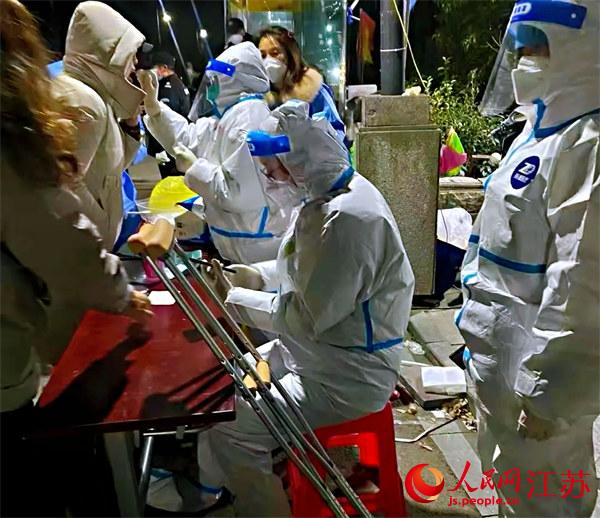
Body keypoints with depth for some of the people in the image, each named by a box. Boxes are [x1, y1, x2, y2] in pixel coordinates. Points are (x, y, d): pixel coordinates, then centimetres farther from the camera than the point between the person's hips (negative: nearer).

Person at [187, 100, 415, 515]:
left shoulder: (348, 218, -30)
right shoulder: (326, 194, 2)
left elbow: (308, 317, -26)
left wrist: (236, 300, -15)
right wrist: (248, 275, 1)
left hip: (345, 376, -10)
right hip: (312, 352, 10)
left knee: (229, 428, -12)